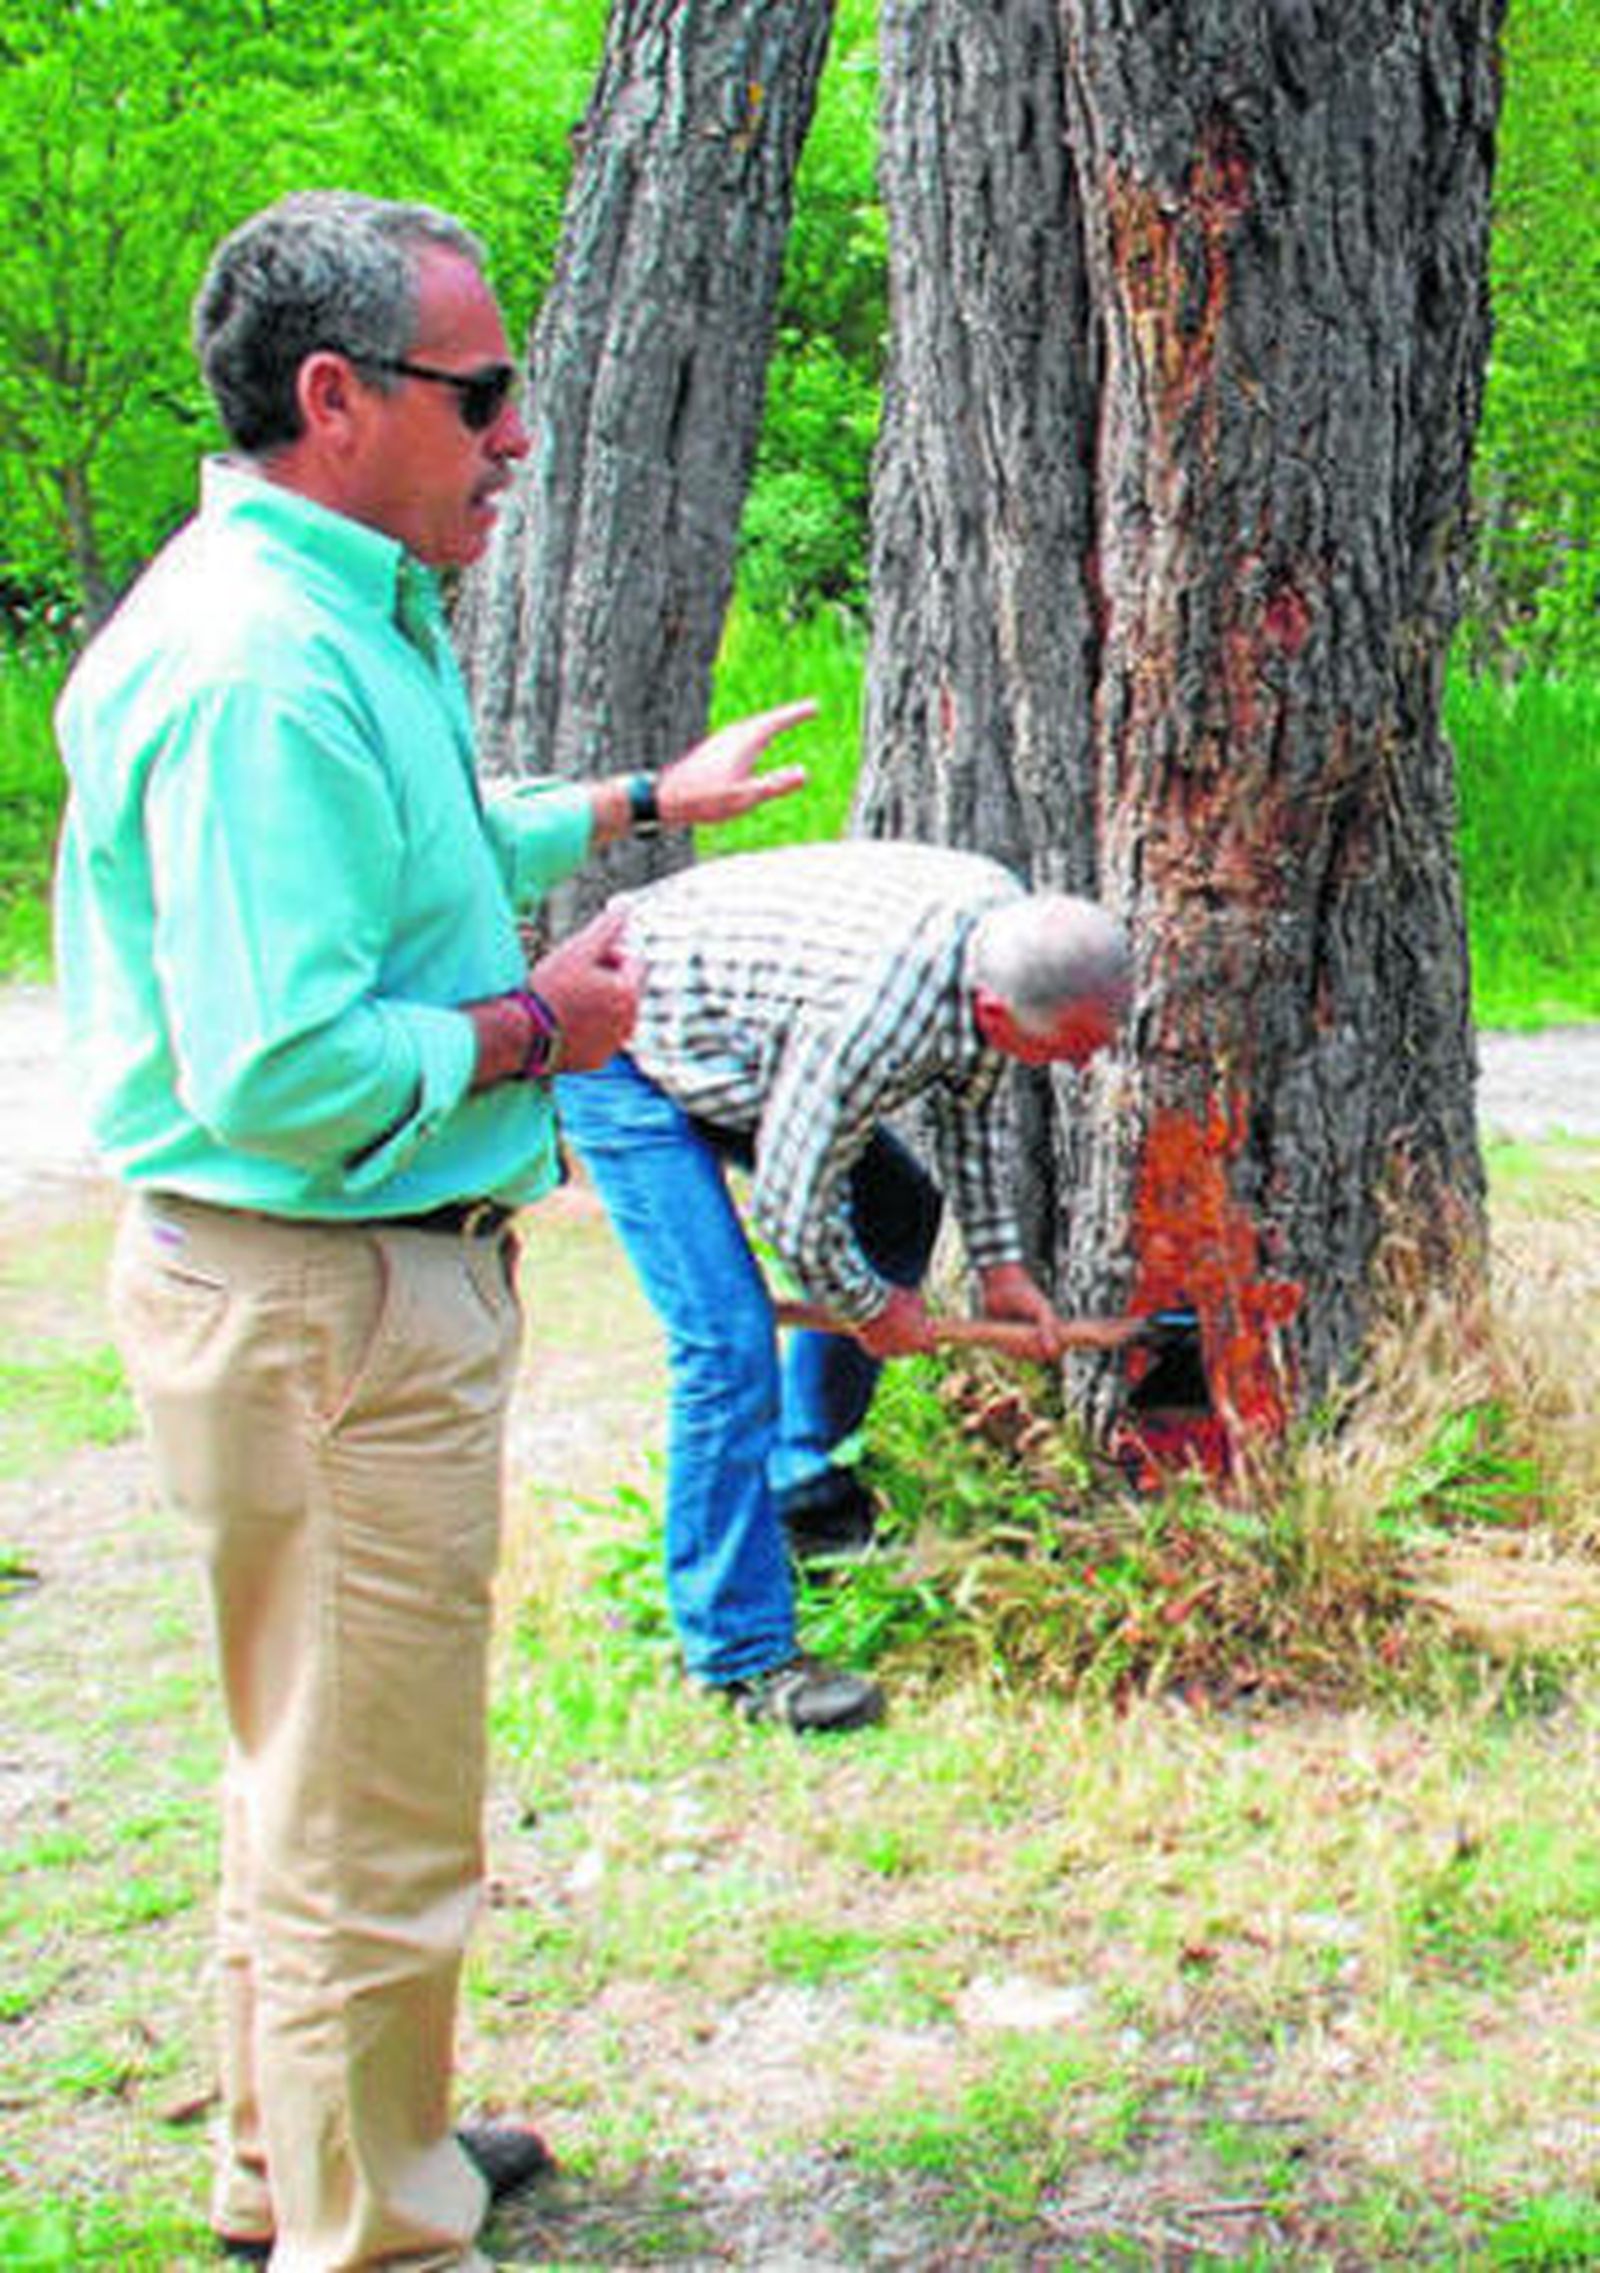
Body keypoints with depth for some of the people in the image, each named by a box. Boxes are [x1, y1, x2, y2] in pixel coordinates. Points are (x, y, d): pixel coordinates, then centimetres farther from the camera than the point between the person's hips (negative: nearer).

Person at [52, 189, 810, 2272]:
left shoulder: (347, 616, 11)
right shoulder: (259, 668, -24)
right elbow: (281, 1073, -30)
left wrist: (639, 805, 36)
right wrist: (535, 1026, -16)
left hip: (368, 1286, 11)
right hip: (322, 1302, -11)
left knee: (323, 1773, 25)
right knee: (372, 1825, 3)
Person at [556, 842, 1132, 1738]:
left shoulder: (1006, 918, -13)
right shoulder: (880, 1015, -39)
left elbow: (976, 1092, 8)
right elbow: (790, 1202, -26)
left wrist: (999, 1262, 11)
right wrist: (869, 1308, -7)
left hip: (728, 1022, 9)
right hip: (626, 1054, -9)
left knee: (899, 1211, 19)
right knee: (730, 1344, -17)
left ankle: (802, 1479, 33)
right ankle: (741, 1649, -7)